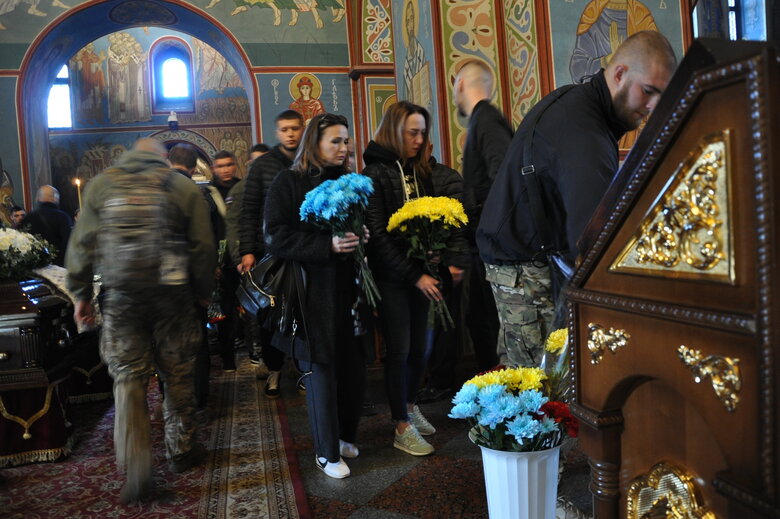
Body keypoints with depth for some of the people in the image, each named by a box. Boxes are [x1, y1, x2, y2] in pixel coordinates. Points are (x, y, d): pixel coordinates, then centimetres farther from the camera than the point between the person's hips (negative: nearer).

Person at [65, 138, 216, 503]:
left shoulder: (100, 185, 7)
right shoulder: (183, 187, 2)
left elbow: (81, 244, 4)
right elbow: (203, 246, -1)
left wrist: (81, 294, 11)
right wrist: (204, 291, 10)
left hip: (119, 296, 1)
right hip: (172, 295, -1)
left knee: (128, 378, 7)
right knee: (177, 375, 12)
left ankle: (136, 466, -1)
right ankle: (181, 452, 25)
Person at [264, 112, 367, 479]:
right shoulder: (289, 182, -3)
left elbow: (363, 225, 22)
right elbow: (276, 238, -12)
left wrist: (361, 238, -2)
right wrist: (328, 245, -21)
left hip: (347, 287, 5)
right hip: (313, 292, -4)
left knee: (353, 364, 6)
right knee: (321, 369, 2)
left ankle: (345, 435, 29)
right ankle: (327, 451, 18)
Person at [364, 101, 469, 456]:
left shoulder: (421, 172, 11)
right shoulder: (376, 174, -8)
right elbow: (378, 235, -14)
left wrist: (452, 259, -6)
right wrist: (415, 275, -15)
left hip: (419, 274, 6)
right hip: (391, 277, -6)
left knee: (420, 348, 11)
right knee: (399, 350, 1)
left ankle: (409, 405, 36)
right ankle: (402, 428, 16)